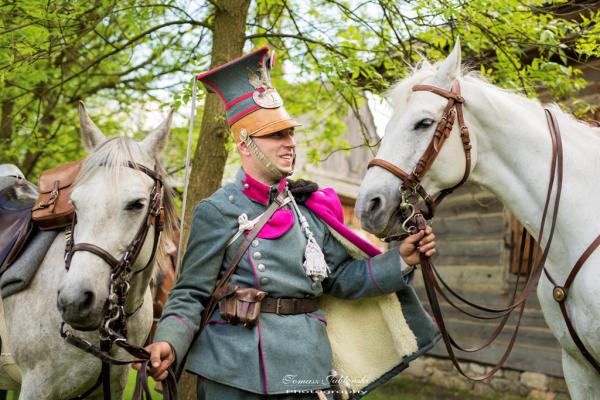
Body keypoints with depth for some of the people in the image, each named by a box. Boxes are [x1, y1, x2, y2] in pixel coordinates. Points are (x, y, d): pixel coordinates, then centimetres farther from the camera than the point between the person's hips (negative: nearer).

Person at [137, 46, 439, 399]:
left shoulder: (312, 207, 7)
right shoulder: (217, 212, -7)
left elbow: (342, 277, 12)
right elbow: (191, 295, -8)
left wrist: (401, 260, 1)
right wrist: (168, 343, -25)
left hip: (307, 370, 4)